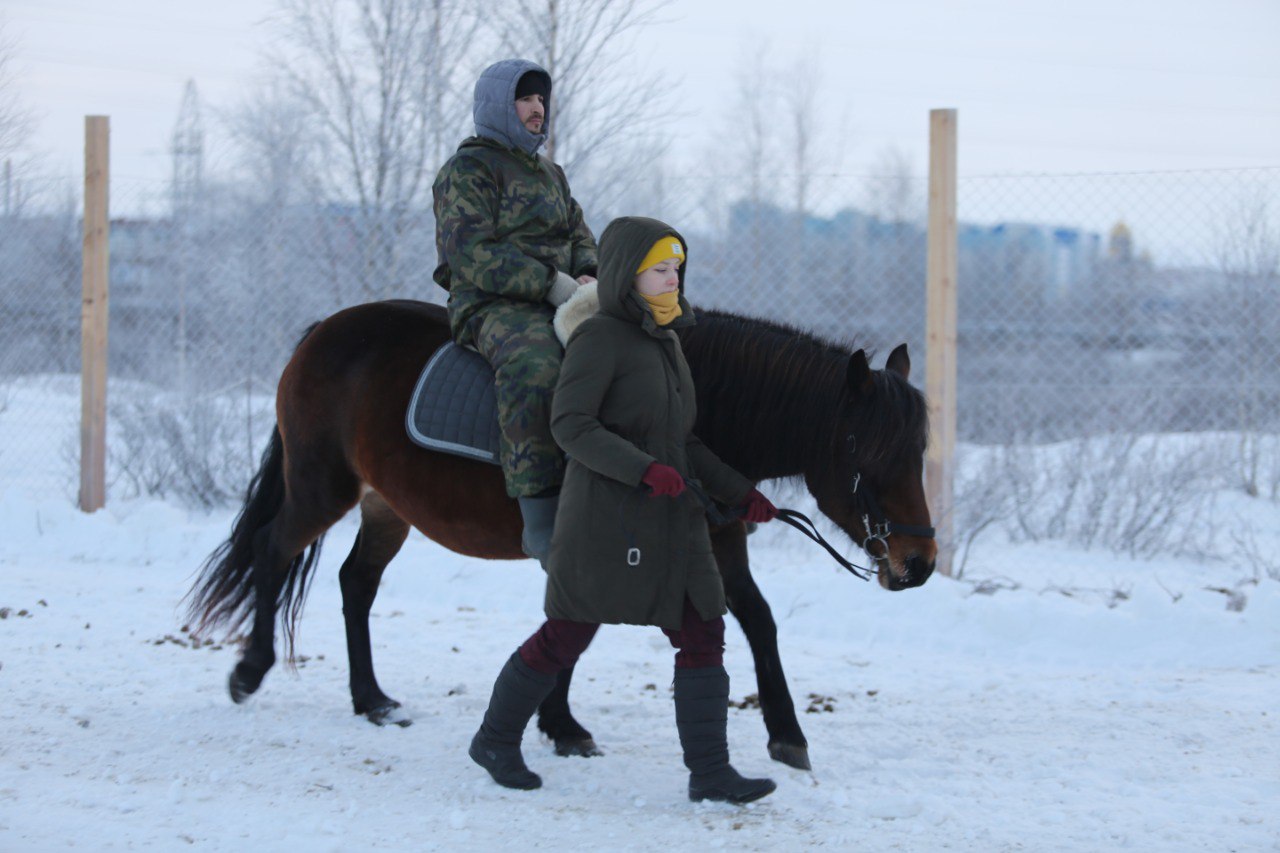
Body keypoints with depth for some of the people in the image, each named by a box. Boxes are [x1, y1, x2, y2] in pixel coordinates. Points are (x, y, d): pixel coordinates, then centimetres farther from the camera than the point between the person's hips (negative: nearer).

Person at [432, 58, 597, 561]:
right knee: (534, 367, -40)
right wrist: (551, 284, -19)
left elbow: (581, 238, 23)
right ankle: (541, 518, -40)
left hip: (560, 303, 8)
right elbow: (472, 255, -13)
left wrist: (588, 277, -2)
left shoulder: (550, 175, 25)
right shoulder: (467, 170, -2)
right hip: (492, 308, -8)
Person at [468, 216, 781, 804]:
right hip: (604, 517, -7)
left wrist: (739, 494, 12)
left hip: (672, 520, 8)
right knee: (566, 636, 3)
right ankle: (496, 740, 23)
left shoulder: (666, 341, 14)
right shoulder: (600, 338, -10)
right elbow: (570, 425, -19)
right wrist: (644, 470, -28)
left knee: (703, 635, -1)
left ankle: (710, 773, 0)